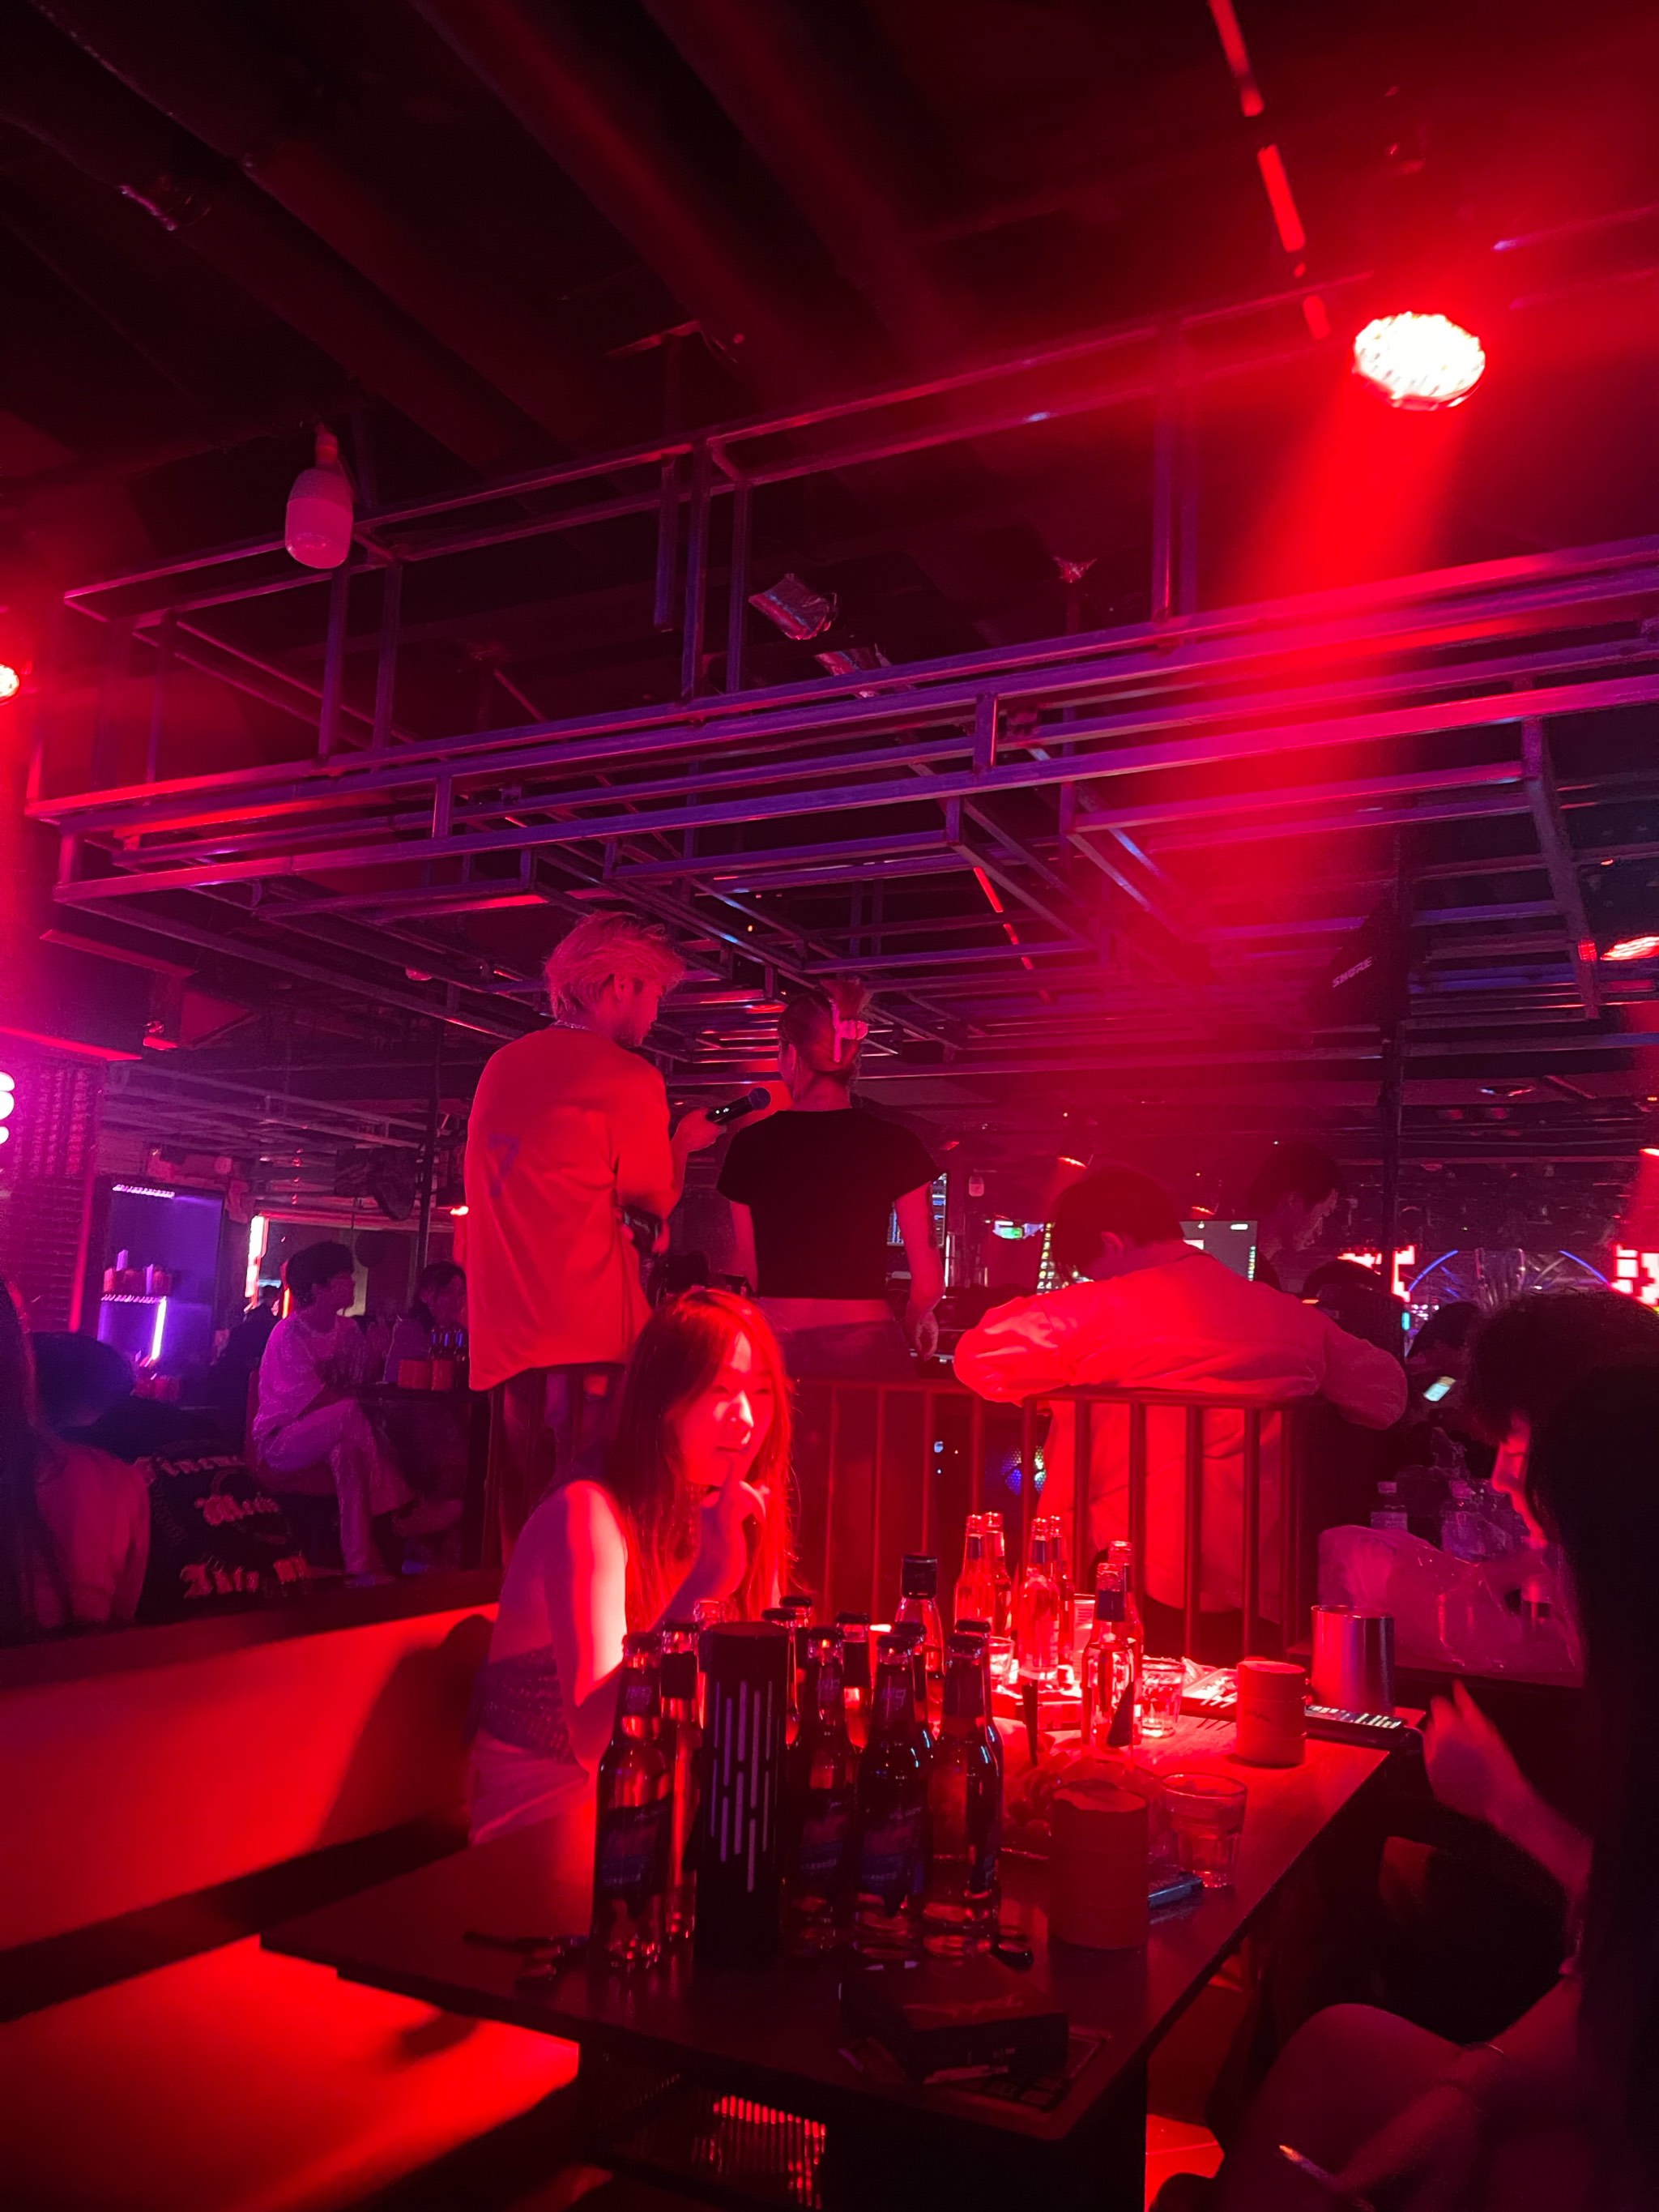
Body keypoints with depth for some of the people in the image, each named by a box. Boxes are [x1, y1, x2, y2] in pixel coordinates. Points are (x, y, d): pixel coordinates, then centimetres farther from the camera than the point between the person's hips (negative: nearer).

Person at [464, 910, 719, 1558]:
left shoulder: (504, 1066, 14)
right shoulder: (625, 1075, -8)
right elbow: (657, 1197, 1)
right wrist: (684, 1141, 20)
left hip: (505, 1338, 7)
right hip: (589, 1335, -7)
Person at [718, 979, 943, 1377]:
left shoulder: (751, 1144, 3)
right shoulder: (894, 1145, -2)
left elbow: (746, 1274, 7)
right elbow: (928, 1284, -2)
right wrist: (914, 1322, 20)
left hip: (773, 1346, 2)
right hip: (863, 1348, -2)